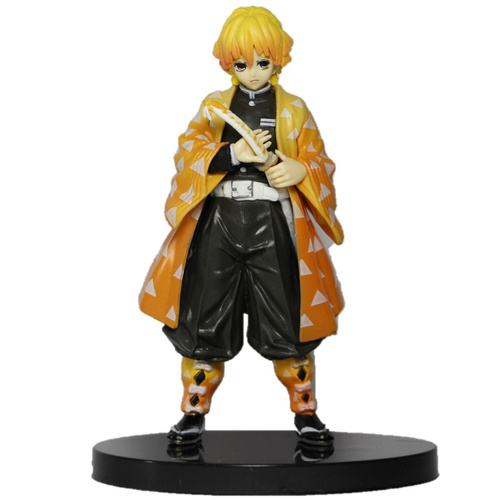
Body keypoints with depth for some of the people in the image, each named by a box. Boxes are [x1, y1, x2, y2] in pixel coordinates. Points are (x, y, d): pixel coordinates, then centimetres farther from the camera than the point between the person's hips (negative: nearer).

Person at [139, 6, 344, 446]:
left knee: (287, 324, 0)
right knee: (205, 322, 3)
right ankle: (195, 411, 18)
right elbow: (187, 152, -2)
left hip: (275, 224, -1)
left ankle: (306, 411, 17)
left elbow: (320, 162, 5)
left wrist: (299, 170, -17)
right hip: (219, 221, 1)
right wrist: (231, 153, -18)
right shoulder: (214, 106, 9)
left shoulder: (294, 109, 8)